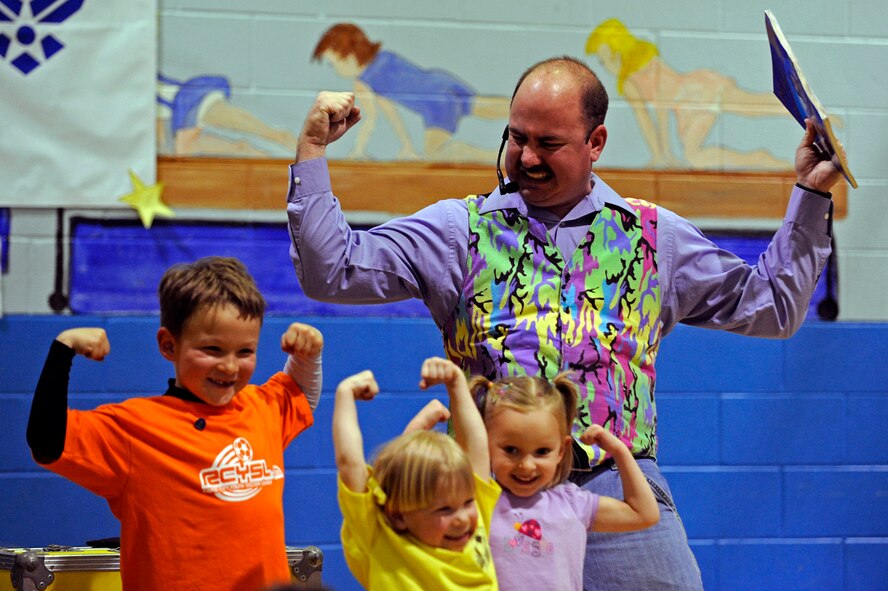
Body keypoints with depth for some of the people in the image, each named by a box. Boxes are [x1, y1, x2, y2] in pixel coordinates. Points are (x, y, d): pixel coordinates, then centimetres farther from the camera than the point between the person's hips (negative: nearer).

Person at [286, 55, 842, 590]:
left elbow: (770, 305, 21)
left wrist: (810, 194, 16)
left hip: (620, 487, 1)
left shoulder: (654, 236, 16)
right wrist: (312, 152, 2)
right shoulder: (462, 230, 13)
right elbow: (332, 270, 8)